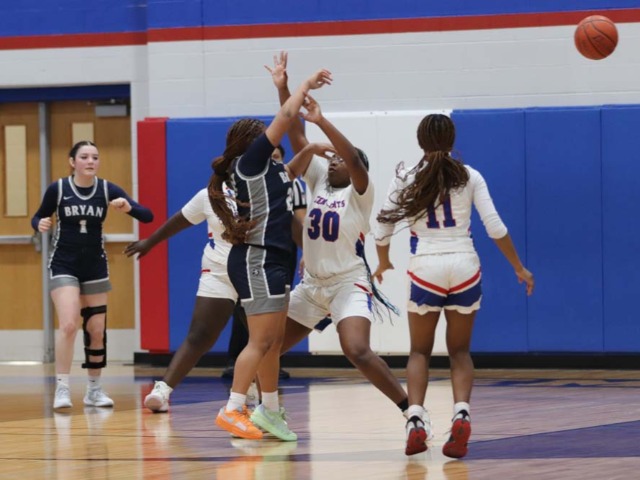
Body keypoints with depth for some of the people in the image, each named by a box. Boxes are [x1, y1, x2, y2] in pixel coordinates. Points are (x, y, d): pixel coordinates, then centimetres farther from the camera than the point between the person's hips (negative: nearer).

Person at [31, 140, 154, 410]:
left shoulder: (107, 189, -5)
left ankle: (94, 389, 21)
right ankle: (62, 389, -13)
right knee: (69, 324, -19)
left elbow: (148, 216, -9)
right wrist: (40, 225, -17)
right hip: (63, 266, -3)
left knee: (97, 331, 6)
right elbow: (38, 218, 6)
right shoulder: (58, 189, -8)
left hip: (95, 266, 3)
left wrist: (128, 208, -29)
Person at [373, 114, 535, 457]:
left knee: (420, 351, 14)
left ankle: (415, 420, -9)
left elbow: (382, 229, 4)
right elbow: (495, 227, -1)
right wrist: (519, 268, 9)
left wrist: (383, 262, 24)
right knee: (459, 351, 16)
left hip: (426, 268, -1)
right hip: (464, 267, 1)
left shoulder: (406, 178, 2)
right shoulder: (469, 177, 3)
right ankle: (461, 413, -10)